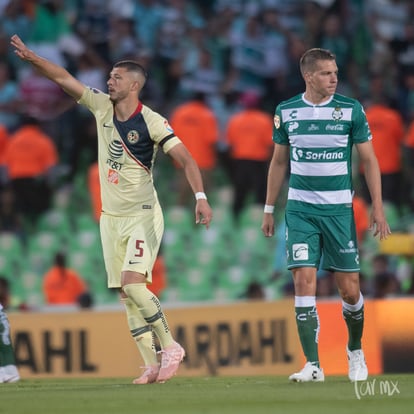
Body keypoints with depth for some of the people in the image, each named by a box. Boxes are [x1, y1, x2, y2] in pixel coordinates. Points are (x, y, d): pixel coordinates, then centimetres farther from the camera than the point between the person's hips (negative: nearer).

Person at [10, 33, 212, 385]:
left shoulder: (151, 122, -12)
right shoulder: (102, 106, 4)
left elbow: (186, 159, -14)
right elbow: (64, 78, 9)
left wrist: (201, 197, -26)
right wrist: (31, 57, 1)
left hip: (143, 214, -6)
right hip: (111, 217, 6)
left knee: (133, 283, -21)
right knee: (126, 295, 1)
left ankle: (170, 346, -8)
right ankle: (152, 365, 4)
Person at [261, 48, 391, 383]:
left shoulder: (350, 109, -2)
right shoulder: (286, 112, 3)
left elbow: (369, 159, 2)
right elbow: (279, 162, 14)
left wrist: (377, 207, -4)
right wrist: (269, 209, 14)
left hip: (339, 209, -1)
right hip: (300, 210, 1)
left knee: (349, 290, 2)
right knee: (304, 281, -12)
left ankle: (355, 349, 30)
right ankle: (313, 365, -11)